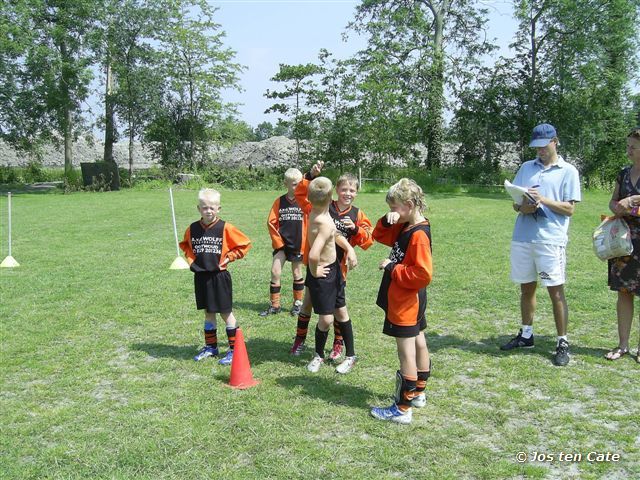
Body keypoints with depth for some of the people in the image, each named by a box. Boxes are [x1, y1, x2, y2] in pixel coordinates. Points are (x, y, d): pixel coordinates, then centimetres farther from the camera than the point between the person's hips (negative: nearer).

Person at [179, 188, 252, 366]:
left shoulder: (225, 228, -11)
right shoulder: (192, 229, 1)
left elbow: (244, 244, -6)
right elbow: (185, 245, 21)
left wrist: (228, 258, -8)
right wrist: (191, 259, 7)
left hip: (219, 276, -4)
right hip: (201, 276, 4)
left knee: (226, 313, 4)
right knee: (208, 313, 15)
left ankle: (234, 349, 13)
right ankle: (210, 346, 28)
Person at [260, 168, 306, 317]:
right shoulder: (279, 202, -2)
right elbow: (271, 222, -1)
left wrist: (306, 244, -7)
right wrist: (278, 241, -5)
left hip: (298, 245, -1)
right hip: (281, 243, 1)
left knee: (297, 274, 11)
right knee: (275, 272, -1)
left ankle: (298, 303, 26)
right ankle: (274, 305, 9)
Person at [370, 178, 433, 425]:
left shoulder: (419, 235, -22)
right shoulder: (405, 227, 6)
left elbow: (423, 274, -26)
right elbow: (380, 235, 17)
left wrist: (392, 268, -18)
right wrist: (387, 220, -3)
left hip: (406, 302, -10)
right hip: (410, 300, 10)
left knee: (406, 351, -4)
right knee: (419, 344, 19)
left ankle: (402, 409, 3)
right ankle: (418, 393, 35)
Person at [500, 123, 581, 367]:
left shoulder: (568, 171, 2)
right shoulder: (526, 168, 15)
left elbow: (569, 209, -4)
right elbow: (514, 202, 14)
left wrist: (543, 200, -16)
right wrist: (522, 208, -8)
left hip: (551, 239, -4)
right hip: (522, 237, 5)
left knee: (556, 291, -3)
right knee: (526, 288, 14)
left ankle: (562, 342, 7)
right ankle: (526, 334, 27)